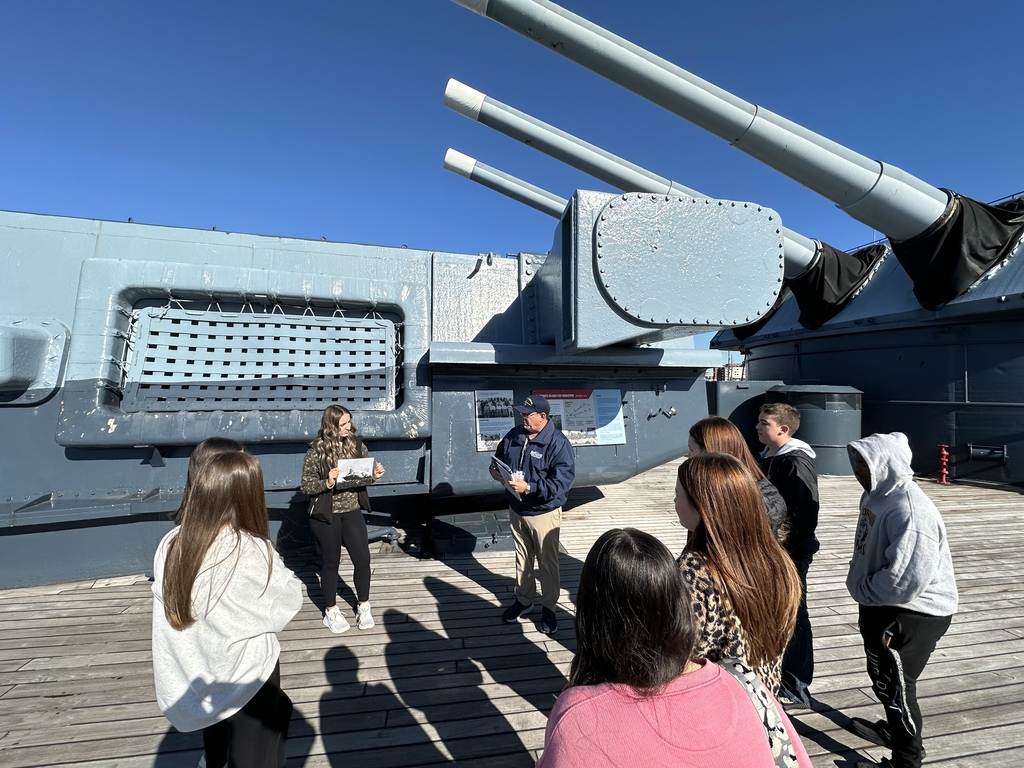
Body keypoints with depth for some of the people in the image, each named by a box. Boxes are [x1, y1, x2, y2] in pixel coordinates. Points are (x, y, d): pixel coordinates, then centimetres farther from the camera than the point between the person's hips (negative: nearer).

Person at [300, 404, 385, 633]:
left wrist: (375, 474, -14)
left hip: (352, 512, 3)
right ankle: (331, 611, 31)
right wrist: (327, 483, -29)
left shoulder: (356, 444, -2)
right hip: (325, 516, -3)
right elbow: (305, 486, -12)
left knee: (363, 560, 4)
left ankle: (363, 606, 26)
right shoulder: (316, 451, -12)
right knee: (331, 563, 11)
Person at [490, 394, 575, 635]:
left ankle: (549, 607, 30)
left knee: (547, 562, 11)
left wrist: (529, 487, -33)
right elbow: (499, 457, 14)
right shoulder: (514, 435, -1)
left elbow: (562, 481, -27)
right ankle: (524, 600, 40)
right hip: (516, 510, 6)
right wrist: (495, 470, -9)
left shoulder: (558, 443, -21)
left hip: (544, 513, -6)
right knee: (522, 558, 21)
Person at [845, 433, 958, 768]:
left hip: (913, 614, -10)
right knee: (881, 677, 26)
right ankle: (894, 730, 48)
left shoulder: (910, 510, -29)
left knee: (896, 685, 6)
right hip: (880, 605, 10)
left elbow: (909, 578, -32)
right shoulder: (878, 495, 2)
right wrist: (861, 586, 9)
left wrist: (863, 591, -18)